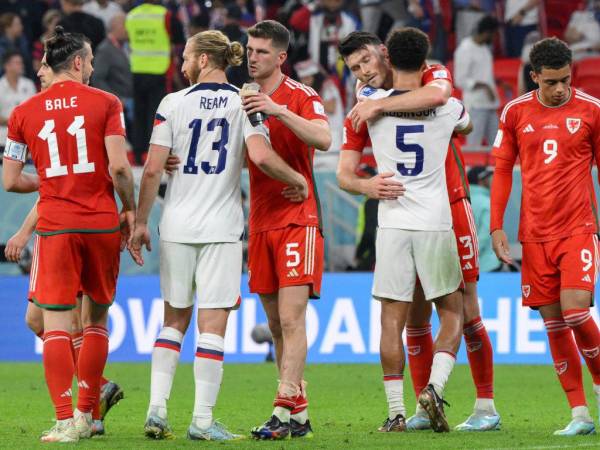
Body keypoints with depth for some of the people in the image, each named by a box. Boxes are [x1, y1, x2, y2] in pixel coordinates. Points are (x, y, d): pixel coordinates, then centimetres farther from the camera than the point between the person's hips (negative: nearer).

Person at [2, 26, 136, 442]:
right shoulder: (105, 103, -1)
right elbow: (119, 165, -10)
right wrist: (130, 208, 4)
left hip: (55, 226, 0)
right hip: (103, 222, 0)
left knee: (56, 323, -1)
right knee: (97, 317, 15)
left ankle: (65, 421, -11)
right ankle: (86, 415, 16)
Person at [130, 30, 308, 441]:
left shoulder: (174, 103, 0)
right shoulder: (244, 103, -2)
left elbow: (152, 170, -3)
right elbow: (262, 157, -16)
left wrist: (141, 222, 6)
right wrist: (298, 180, 1)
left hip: (176, 226, 1)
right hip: (221, 227, -1)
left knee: (174, 319, 13)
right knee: (213, 325, 1)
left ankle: (157, 410, 5)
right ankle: (202, 419, -1)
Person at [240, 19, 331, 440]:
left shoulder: (301, 97, -5)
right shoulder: (245, 100, 13)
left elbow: (324, 139, -22)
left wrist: (280, 111, -32)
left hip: (297, 220, -7)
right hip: (260, 223, 7)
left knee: (291, 319, -13)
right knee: (276, 323, 7)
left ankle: (284, 411, -17)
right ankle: (300, 414, 12)